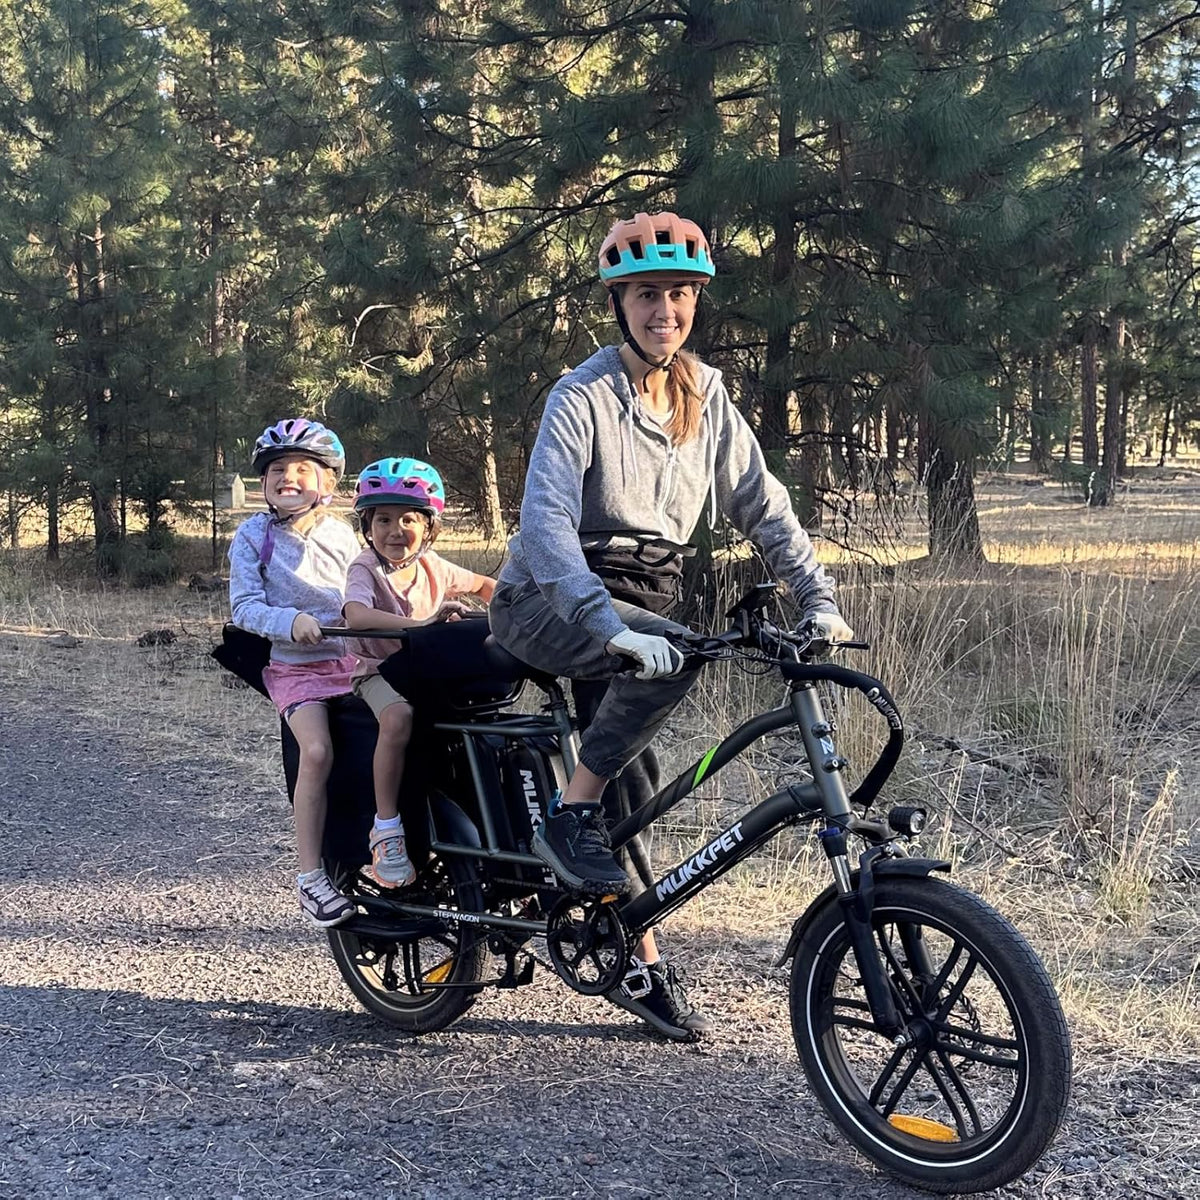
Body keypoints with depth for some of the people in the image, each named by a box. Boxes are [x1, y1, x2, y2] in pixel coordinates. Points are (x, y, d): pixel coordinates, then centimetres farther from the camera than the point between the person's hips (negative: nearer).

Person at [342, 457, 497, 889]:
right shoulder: (365, 569, -13)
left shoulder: (432, 566, 5)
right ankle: (386, 827, -26)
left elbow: (481, 585, 24)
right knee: (399, 717, -37)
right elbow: (356, 615, -35)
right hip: (381, 671, -5)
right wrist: (417, 625, -46)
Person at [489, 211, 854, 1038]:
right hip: (550, 603, -6)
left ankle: (643, 967, 21)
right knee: (672, 657, -33)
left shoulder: (705, 395, 3)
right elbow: (545, 521, -30)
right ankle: (569, 817, -17)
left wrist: (819, 599, -6)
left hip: (638, 604, 6)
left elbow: (761, 503, 5)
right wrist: (610, 625, -43)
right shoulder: (583, 398, -17)